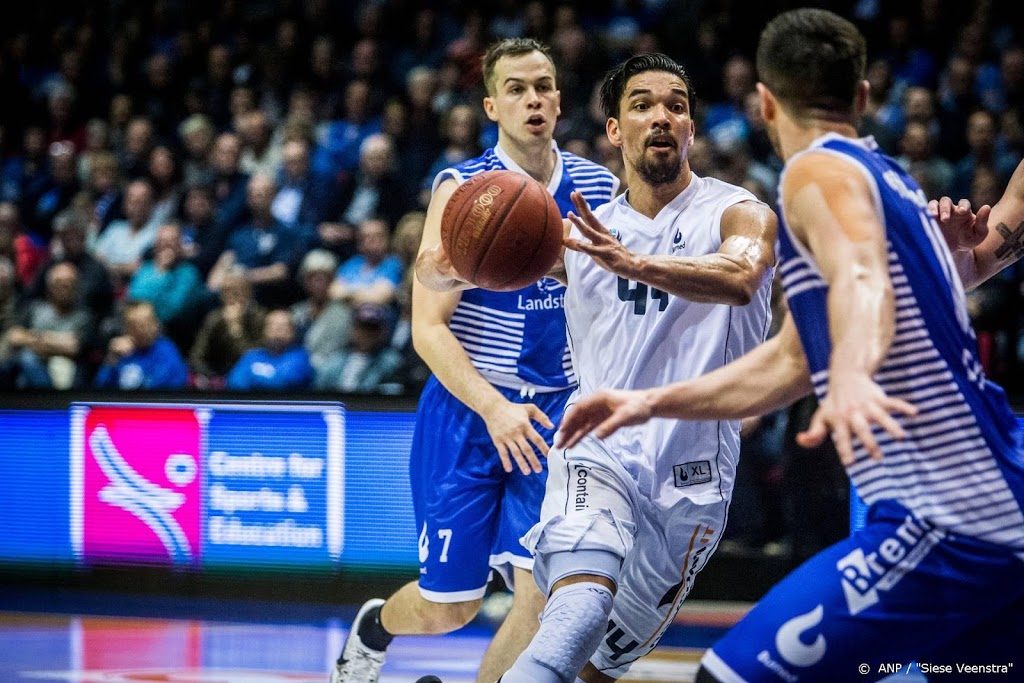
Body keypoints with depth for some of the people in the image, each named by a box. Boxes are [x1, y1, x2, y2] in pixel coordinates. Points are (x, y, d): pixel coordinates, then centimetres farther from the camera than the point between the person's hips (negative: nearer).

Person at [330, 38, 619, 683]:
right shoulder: (465, 188, -10)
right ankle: (373, 627, 40)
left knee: (540, 591, -13)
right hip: (466, 412, -3)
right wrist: (493, 408, -28)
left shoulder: (599, 187, 2)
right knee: (448, 607, 5)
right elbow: (428, 327, -15)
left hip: (556, 412, 3)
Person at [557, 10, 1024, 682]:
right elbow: (790, 363, 27)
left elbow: (863, 279, -30)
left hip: (940, 522, -10)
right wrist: (652, 402, 28)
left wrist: (852, 374, -49)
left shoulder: (819, 170, -7)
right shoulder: (888, 176, 21)